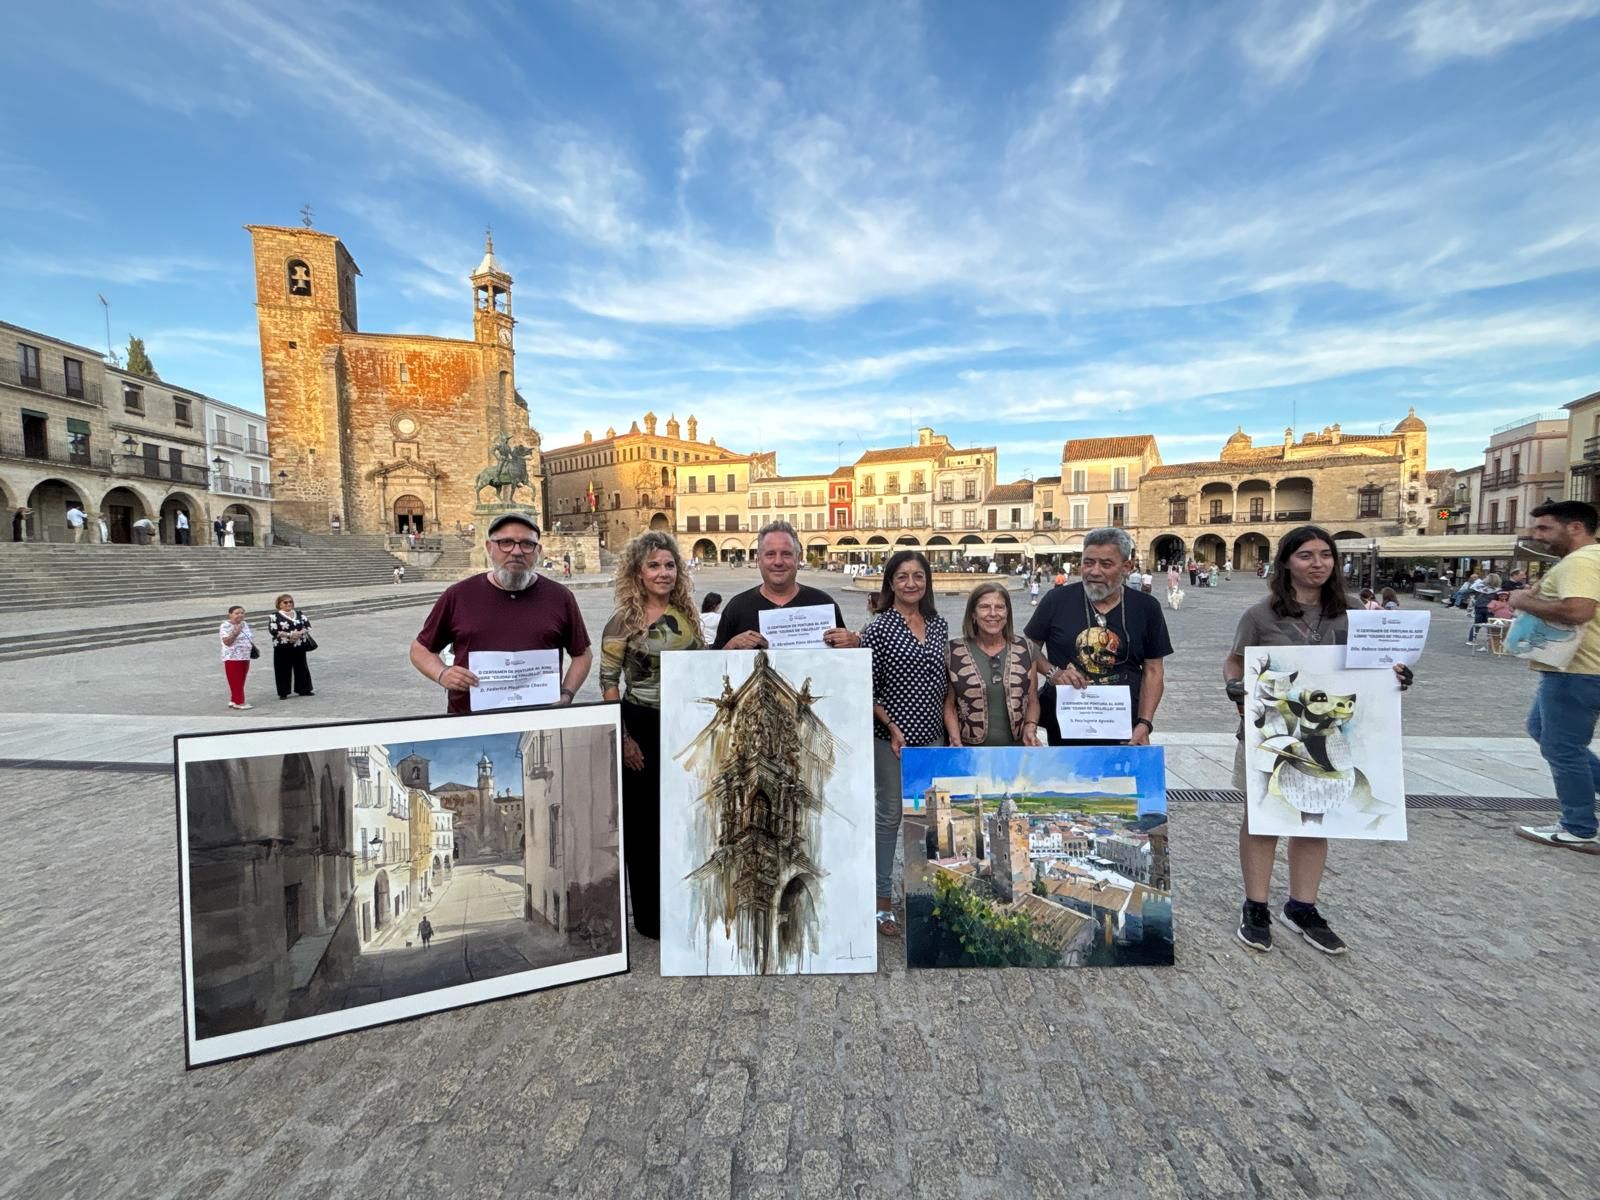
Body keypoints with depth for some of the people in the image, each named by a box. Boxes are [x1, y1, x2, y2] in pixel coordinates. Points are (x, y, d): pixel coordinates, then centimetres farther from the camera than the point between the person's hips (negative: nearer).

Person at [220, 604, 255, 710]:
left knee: (240, 681, 11)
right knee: (236, 681, -4)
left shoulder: (245, 624, 11)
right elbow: (226, 642, -20)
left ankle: (233, 700, 19)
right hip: (232, 658, -7)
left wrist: (254, 648, 11)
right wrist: (235, 632, -31)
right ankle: (239, 702, -1)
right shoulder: (226, 626, -12)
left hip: (245, 657, 7)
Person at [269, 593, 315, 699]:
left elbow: (308, 625, 5)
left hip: (299, 646, 4)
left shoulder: (299, 613, 8)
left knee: (301, 667, 10)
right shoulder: (275, 616, -4)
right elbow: (272, 630, -14)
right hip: (283, 647, -4)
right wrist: (288, 635, -21)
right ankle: (283, 693, 10)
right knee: (284, 670, 1)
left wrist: (299, 633, -14)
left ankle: (303, 689, 20)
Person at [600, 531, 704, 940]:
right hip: (643, 727, -5)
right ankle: (650, 917, 25)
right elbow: (608, 683, -9)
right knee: (645, 822, 7)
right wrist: (623, 738, -14)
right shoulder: (624, 622, -10)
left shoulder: (687, 615, 4)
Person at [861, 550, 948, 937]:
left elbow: (944, 680, 15)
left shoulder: (939, 625, 7)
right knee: (889, 815, 4)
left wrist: (948, 726, 9)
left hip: (931, 735, 5)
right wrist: (892, 727, -14)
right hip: (891, 736, -5)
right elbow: (866, 688, -10)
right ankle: (883, 901, 18)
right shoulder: (879, 628, -8)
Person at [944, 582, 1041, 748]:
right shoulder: (954, 651, -7)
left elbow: (1032, 700, 7)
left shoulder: (1024, 648, 0)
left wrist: (1030, 728, -9)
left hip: (1017, 747, 2)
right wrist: (955, 739, -12)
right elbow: (949, 704, -1)